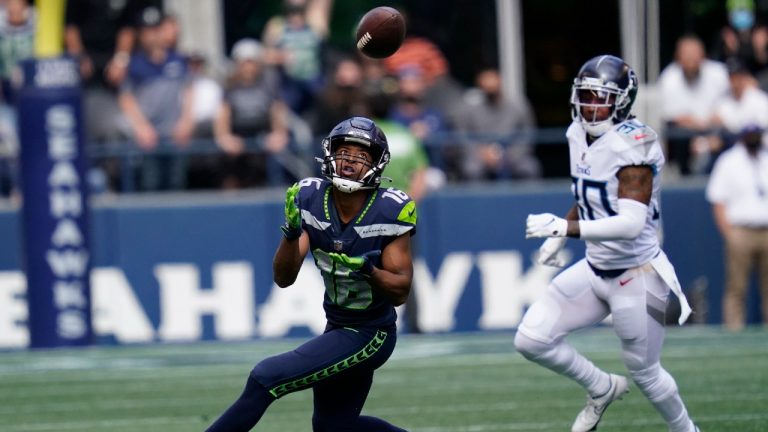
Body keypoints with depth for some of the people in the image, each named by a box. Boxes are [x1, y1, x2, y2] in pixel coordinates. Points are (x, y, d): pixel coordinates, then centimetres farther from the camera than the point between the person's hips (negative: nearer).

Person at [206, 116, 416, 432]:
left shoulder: (390, 212, -19)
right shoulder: (311, 199, -8)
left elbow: (400, 293, -14)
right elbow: (283, 278, -10)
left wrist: (368, 269, -33)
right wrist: (292, 231, -26)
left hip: (370, 335, -7)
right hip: (337, 327, 7)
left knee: (265, 378, -16)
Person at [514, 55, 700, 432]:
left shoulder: (632, 145, -22)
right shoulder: (580, 136, 3)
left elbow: (631, 223, -32)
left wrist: (565, 227, -36)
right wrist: (557, 240, 10)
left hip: (637, 276, -7)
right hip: (595, 270, 7)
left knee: (645, 374, 7)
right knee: (531, 340, -3)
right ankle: (602, 388, 20)